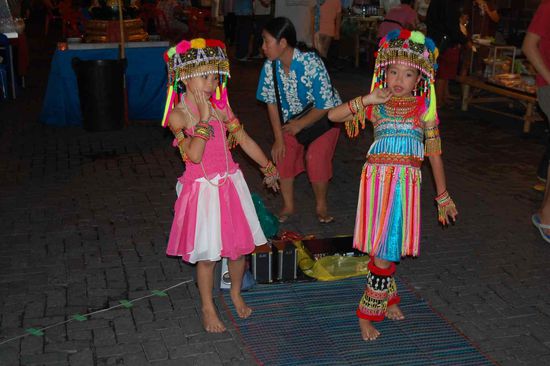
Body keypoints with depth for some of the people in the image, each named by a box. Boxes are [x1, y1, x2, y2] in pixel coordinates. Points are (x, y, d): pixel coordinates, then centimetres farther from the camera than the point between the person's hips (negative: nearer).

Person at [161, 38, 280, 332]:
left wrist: (268, 167, 17)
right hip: (202, 189, -4)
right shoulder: (178, 115, -12)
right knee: (207, 254, 2)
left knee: (238, 246, 10)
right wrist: (203, 119, -22)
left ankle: (236, 293, 37)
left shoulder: (220, 107, 3)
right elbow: (195, 154, -23)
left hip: (230, 184, 5)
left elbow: (244, 140, 11)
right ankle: (208, 308, 23)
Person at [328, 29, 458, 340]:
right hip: (378, 177, -1)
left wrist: (443, 196, 13)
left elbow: (434, 153, 9)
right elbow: (333, 115, -6)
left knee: (388, 247, 6)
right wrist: (367, 100, -15)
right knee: (382, 249, -1)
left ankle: (383, 300, 28)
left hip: (408, 182, 1)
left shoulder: (425, 109, 4)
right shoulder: (376, 104, 3)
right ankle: (387, 296, 20)